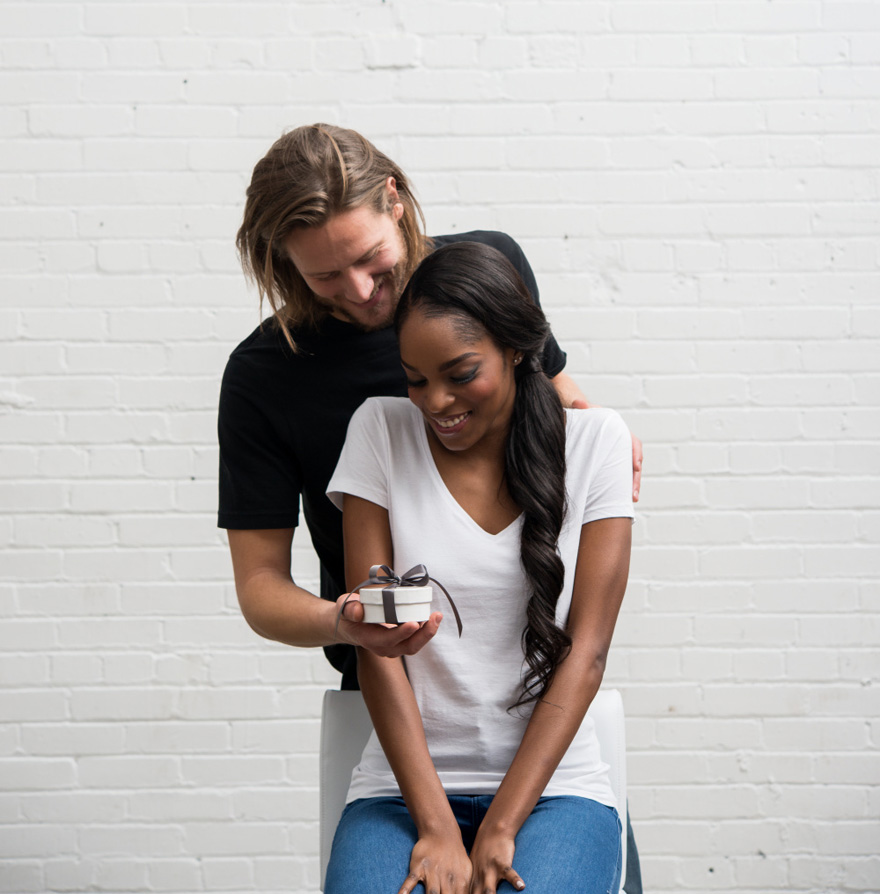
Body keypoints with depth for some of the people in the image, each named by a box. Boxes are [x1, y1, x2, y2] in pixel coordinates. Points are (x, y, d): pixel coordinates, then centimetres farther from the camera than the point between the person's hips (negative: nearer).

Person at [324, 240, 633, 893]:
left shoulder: (594, 440, 2)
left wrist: (500, 829, -10)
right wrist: (435, 826, -10)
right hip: (404, 785, 0)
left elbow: (585, 650, -3)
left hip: (550, 784, 0)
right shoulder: (381, 431, 2)